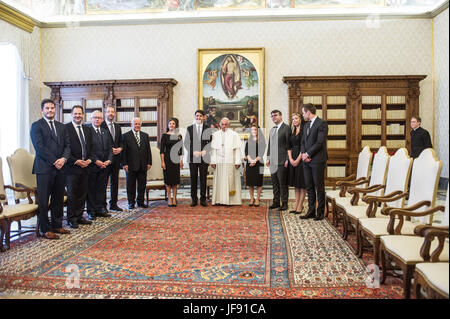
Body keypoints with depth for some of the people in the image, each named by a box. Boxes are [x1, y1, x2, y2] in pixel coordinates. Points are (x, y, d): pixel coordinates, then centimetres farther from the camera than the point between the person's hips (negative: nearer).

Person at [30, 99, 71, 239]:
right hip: (44, 168, -5)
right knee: (43, 201, 0)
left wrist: (63, 158, -7)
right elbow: (39, 147, -10)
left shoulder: (61, 126, 16)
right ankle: (45, 229, 8)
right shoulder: (36, 126, -2)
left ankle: (57, 225, 22)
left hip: (60, 168, 6)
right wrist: (54, 161, -13)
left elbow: (67, 145, 11)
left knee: (58, 200, 11)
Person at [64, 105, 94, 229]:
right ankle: (71, 219, 11)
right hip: (71, 167, -6)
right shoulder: (65, 128, -5)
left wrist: (89, 160, 0)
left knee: (83, 193, 10)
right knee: (72, 194, 0)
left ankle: (79, 216, 21)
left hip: (85, 166, 6)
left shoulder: (87, 130, 15)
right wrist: (76, 161, -15)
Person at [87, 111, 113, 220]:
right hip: (92, 165, -5)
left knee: (102, 188, 10)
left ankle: (101, 209, 17)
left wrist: (109, 160, -3)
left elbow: (110, 148, 12)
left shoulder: (105, 132, 15)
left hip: (104, 165, 5)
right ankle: (91, 211, 10)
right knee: (91, 189, 3)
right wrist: (96, 161, -16)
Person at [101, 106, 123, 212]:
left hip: (116, 157, 6)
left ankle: (113, 204, 18)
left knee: (115, 181, 10)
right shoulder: (101, 125, -5)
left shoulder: (117, 126, 16)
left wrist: (120, 148, -2)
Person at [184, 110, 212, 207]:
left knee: (203, 179, 3)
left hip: (204, 157, 0)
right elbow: (186, 143, 4)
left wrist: (205, 150, -11)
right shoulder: (189, 128, 7)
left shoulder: (208, 129, 7)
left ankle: (203, 199, 11)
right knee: (193, 179, 4)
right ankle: (194, 199, 11)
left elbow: (210, 142, 6)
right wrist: (193, 151, -10)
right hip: (193, 157, 0)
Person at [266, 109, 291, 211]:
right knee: (275, 182, 12)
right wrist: (268, 158, 14)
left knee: (283, 183, -2)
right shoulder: (272, 129, 19)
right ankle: (276, 202, 20)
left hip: (282, 160, -7)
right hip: (273, 161, 7)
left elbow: (288, 144, -10)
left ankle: (284, 203, 6)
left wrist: (287, 159, -14)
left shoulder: (286, 128, -5)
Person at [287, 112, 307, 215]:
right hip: (293, 159, 7)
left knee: (302, 184, -2)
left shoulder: (304, 130, -7)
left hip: (301, 159, -7)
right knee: (296, 184, 10)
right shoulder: (292, 131, 14)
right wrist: (290, 158, -2)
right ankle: (296, 205, 15)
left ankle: (300, 206, 3)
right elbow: (289, 147, 12)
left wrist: (298, 160, -15)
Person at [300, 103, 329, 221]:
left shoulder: (322, 124, -8)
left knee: (319, 187, -1)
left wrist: (308, 154, -12)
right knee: (309, 187, 9)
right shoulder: (306, 125, 18)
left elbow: (320, 143, -16)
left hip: (317, 160, -8)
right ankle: (311, 211, 17)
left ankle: (320, 212, 8)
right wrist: (303, 154, -1)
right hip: (307, 160, 8)